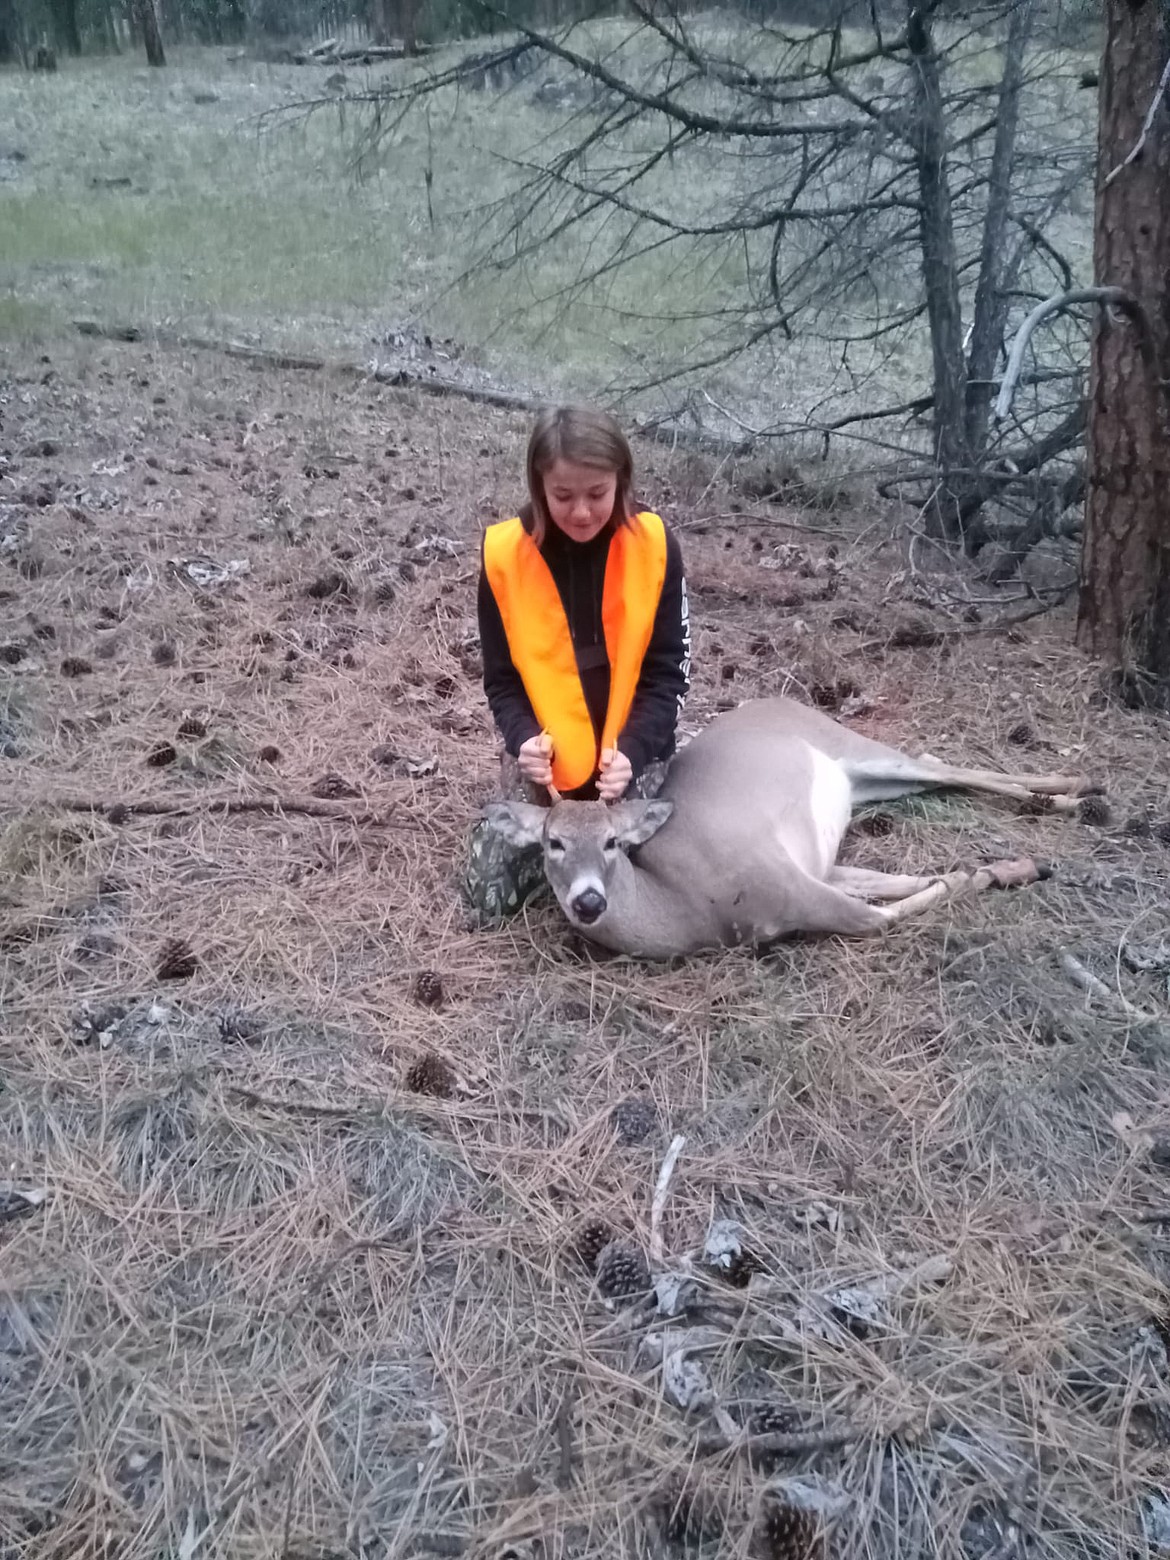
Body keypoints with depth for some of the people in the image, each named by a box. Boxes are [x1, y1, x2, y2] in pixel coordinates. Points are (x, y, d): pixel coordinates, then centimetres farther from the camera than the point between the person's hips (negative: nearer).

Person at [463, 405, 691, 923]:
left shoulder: (654, 546, -14)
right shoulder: (505, 554, -13)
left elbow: (666, 672, -9)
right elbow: (501, 679, -4)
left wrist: (631, 749, -24)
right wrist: (524, 739, -24)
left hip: (632, 749, -1)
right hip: (544, 752, 1)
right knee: (490, 895, -4)